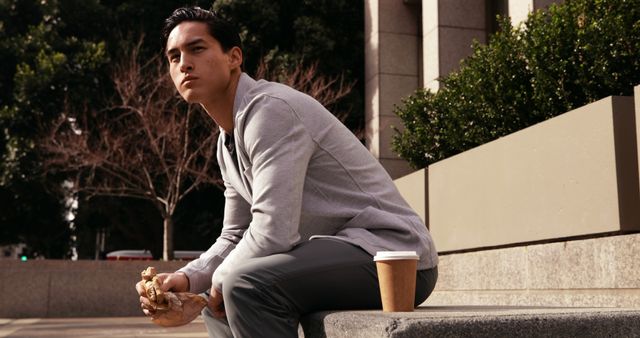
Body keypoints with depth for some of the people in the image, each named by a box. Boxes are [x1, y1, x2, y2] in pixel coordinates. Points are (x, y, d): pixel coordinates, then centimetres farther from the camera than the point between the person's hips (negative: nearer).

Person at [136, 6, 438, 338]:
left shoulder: (270, 108, -18)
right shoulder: (227, 142, 12)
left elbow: (272, 233, -25)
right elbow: (234, 238, 18)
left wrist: (220, 279, -8)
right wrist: (186, 278, 1)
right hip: (334, 251, 10)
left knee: (244, 286, -30)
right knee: (218, 304, 15)